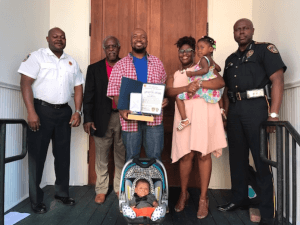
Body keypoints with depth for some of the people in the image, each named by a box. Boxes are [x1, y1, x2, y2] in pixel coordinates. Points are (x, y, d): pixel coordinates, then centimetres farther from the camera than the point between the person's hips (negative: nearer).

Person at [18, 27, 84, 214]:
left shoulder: (72, 62, 13)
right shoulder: (37, 56, -1)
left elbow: (78, 88, 12)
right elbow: (25, 83, -10)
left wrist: (78, 111, 1)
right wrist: (31, 112, -18)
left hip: (64, 112, 5)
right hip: (42, 110, -4)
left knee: (63, 154, 12)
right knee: (37, 155, 4)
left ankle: (62, 193, 28)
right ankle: (36, 199, 18)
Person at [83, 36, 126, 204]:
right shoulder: (94, 69, 8)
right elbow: (89, 95, 4)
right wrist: (88, 118, -5)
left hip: (123, 117, 0)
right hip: (102, 119, 0)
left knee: (121, 156, 10)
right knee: (102, 157, 8)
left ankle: (120, 188, 25)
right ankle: (101, 190, 22)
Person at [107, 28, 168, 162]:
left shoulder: (157, 63, 11)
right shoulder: (120, 65, 5)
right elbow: (114, 90, -1)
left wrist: (165, 100, -6)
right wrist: (122, 109, -16)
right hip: (130, 119, -1)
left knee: (155, 158, 7)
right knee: (131, 158, 12)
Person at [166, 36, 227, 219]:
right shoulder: (174, 76, 23)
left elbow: (221, 82, -1)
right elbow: (169, 91, 2)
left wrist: (199, 84, -14)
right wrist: (186, 88, -16)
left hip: (205, 113, -2)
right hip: (185, 115, 2)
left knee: (203, 154, -2)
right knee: (186, 155, -1)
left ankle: (203, 198, 12)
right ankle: (184, 193, 20)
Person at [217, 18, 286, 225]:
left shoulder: (265, 49, 2)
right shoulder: (231, 59, 20)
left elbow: (277, 80, -9)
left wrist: (273, 113, -18)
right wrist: (225, 113, 12)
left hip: (257, 107, -6)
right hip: (235, 110, 6)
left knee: (262, 158, -3)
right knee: (237, 156, 12)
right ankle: (239, 199, 27)